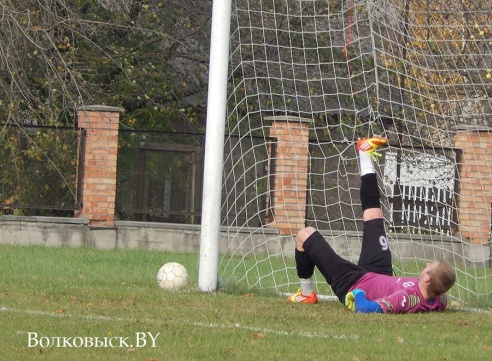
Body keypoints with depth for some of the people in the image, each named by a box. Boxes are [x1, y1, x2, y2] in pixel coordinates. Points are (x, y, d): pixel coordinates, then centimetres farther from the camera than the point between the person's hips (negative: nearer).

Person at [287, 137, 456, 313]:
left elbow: (364, 308, -51)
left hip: (352, 285, -6)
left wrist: (357, 294, -32)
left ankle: (306, 294, 27)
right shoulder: (438, 302, -26)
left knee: (305, 234, 3)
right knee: (373, 217, 18)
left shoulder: (407, 299, -46)